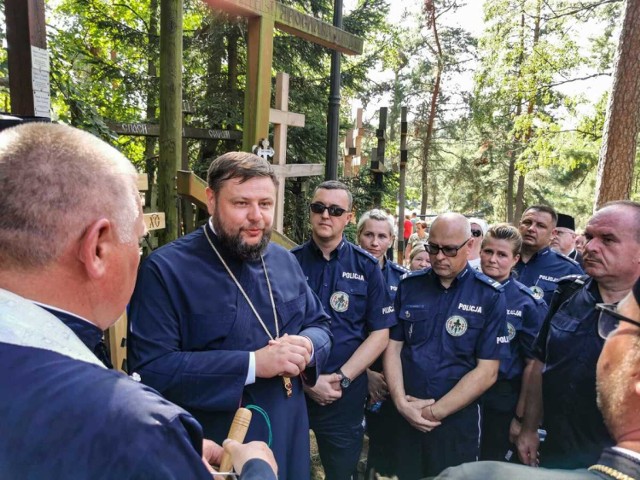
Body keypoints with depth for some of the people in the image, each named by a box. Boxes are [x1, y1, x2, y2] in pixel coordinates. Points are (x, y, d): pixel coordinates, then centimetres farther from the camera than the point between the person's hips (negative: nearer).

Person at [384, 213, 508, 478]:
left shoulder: (490, 296, -9)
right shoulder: (408, 286, -1)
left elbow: (487, 371, -11)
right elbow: (393, 346, 2)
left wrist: (434, 412, -12)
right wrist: (401, 402, -10)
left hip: (458, 419, -2)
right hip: (405, 416, 3)